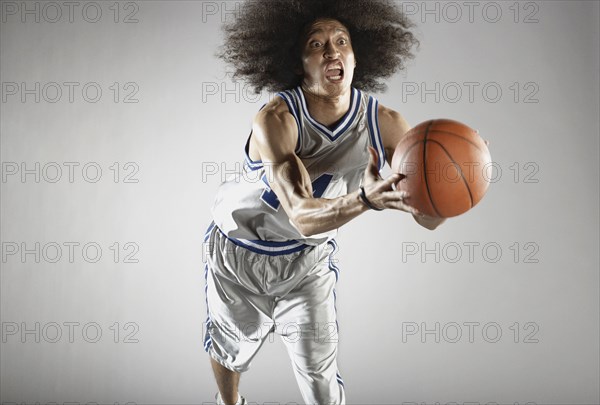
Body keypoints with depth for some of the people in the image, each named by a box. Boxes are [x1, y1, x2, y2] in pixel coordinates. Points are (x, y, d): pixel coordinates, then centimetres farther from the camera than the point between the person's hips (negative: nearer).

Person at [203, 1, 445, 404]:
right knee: (231, 348, 23)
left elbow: (430, 219, -25)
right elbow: (302, 216, -44)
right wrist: (364, 199, -63)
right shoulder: (276, 119, -32)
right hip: (239, 254, -1)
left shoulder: (385, 124, -21)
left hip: (308, 263, 2)